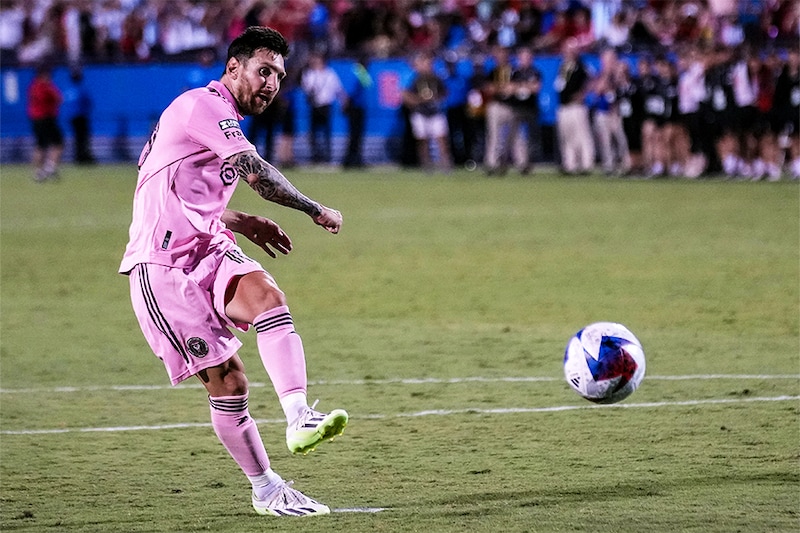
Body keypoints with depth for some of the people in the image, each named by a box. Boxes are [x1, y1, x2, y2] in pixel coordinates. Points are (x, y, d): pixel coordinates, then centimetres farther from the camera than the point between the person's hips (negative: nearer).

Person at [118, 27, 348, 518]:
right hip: (162, 265, -8)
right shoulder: (203, 105, -9)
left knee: (267, 293, -25)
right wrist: (317, 210, -6)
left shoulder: (226, 122, 23)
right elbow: (258, 173, -17)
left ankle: (299, 420, -39)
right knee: (227, 381, -9)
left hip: (207, 250, 8)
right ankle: (266, 491, 4)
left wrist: (243, 223, 32)